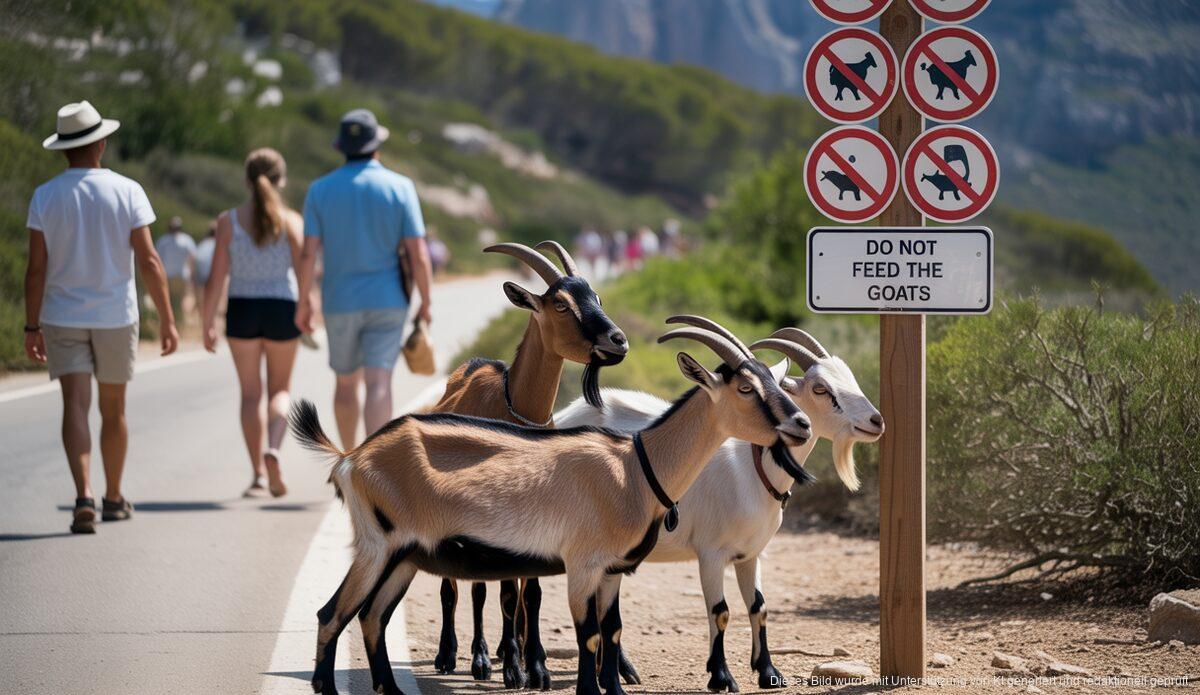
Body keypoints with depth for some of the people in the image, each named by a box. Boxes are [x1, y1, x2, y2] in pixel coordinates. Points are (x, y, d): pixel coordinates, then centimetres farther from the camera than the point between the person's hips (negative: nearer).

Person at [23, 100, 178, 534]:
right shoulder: (126, 191, -7)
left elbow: (36, 268, -6)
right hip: (115, 318, 0)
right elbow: (148, 261, -10)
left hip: (62, 319, 0)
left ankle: (84, 495, -25)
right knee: (113, 409, 15)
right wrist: (167, 319, -5)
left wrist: (32, 327, 1)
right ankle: (114, 498, 28)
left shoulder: (45, 197, -5)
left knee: (75, 406, -6)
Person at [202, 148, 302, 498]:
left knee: (250, 393, 9)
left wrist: (208, 325, 2)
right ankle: (272, 448, -12)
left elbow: (216, 279, -5)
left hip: (242, 311, 0)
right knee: (280, 390, 15)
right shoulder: (292, 220, -4)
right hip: (282, 310, 0)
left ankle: (259, 473, 5)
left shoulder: (228, 221, -3)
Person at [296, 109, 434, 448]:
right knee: (379, 385, -10)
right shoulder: (400, 187, -4)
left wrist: (303, 303, 4)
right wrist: (426, 302, 4)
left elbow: (308, 253, -6)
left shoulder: (320, 190, -1)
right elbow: (418, 255, -8)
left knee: (347, 383, 19)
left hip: (340, 304, 2)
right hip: (386, 301, -2)